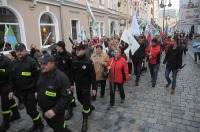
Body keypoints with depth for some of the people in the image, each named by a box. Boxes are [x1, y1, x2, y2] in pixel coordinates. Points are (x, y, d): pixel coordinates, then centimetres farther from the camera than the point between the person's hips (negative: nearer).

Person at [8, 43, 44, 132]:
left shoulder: (31, 61, -13)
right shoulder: (13, 63, 6)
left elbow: (37, 77, -15)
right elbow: (11, 79, 12)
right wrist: (11, 90, 7)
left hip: (31, 90, -6)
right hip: (22, 91, 6)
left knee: (31, 110, -3)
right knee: (29, 110, 16)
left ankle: (40, 125, 20)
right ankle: (36, 124, 36)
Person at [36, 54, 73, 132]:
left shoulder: (61, 77, -30)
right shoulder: (42, 74, -3)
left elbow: (67, 97, -32)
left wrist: (55, 110, -35)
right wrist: (37, 92, 3)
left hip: (56, 112, -8)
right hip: (44, 109, 8)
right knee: (51, 125, 29)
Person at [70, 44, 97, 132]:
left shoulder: (88, 62, -18)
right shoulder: (74, 61, -3)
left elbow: (93, 76, -15)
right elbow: (72, 73, 5)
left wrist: (94, 88, -13)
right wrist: (72, 84, 7)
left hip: (86, 86, -5)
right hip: (78, 85, 5)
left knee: (85, 103, 2)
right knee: (80, 99, 21)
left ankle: (84, 121, 20)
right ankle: (90, 108, 49)